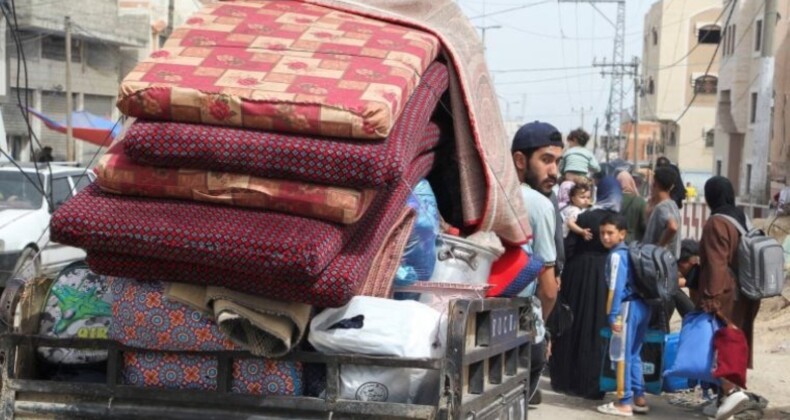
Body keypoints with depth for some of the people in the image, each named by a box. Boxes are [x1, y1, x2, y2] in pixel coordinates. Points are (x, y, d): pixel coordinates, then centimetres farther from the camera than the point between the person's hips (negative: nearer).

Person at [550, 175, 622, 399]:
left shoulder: (584, 218, -7)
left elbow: (569, 249, -6)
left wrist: (562, 273, 4)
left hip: (580, 273, 0)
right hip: (607, 276, 0)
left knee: (575, 325, 10)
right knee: (599, 328, 6)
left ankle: (568, 379, 17)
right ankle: (592, 384, 7)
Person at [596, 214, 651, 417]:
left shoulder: (616, 255, -11)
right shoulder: (629, 252, 16)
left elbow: (616, 288, -18)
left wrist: (613, 315, -20)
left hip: (628, 307, -9)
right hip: (642, 305, 9)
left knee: (622, 355, -3)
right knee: (633, 354, 17)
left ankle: (624, 402, 0)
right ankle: (639, 398, 21)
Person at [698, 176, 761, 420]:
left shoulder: (716, 224, -15)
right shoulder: (742, 220, 10)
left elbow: (716, 264, -20)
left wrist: (711, 299, -20)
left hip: (722, 295, -8)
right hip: (742, 295, 8)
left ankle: (731, 390, -19)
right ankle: (725, 395, 19)